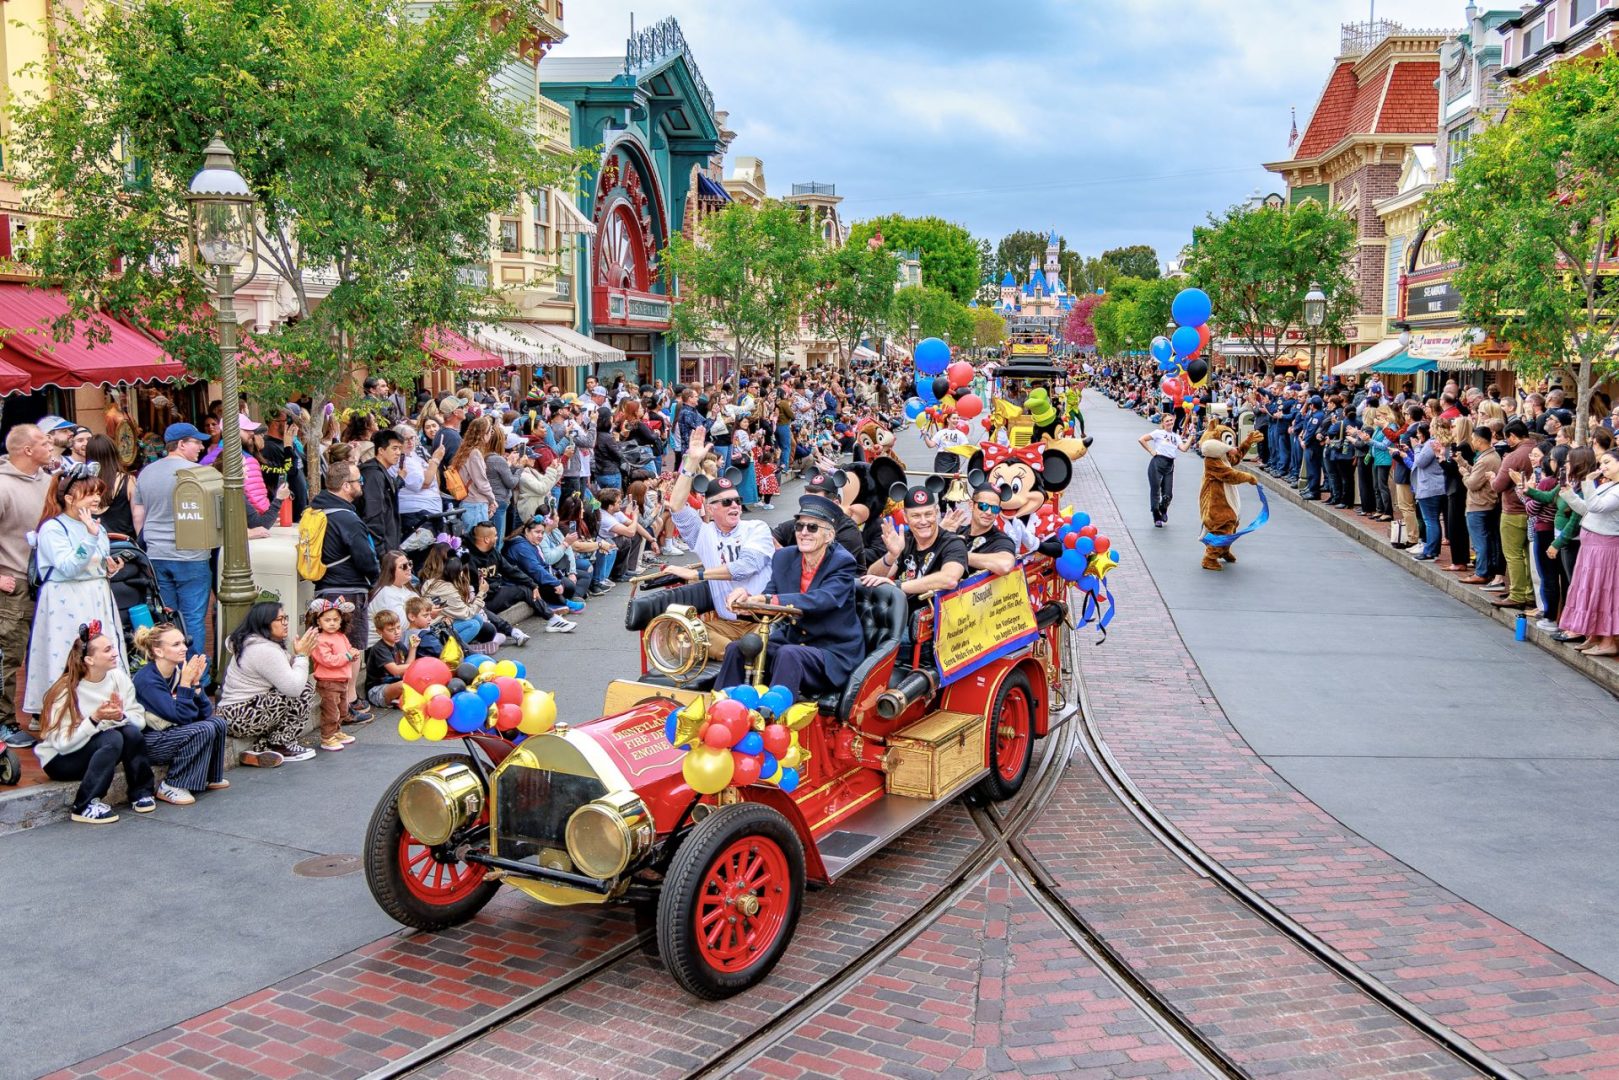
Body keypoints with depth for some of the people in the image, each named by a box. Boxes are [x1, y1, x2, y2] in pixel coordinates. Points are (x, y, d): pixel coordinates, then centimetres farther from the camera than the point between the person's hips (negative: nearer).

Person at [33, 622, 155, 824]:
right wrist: (95, 719, -36)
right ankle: (85, 806, -22)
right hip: (59, 760, -5)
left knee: (132, 732, -25)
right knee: (112, 738, -31)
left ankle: (141, 792, -7)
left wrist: (120, 716, -32)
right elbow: (62, 743, -27)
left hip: (98, 747, 5)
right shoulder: (66, 691, -21)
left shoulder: (118, 677, -8)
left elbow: (140, 719, -12)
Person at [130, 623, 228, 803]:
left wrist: (195, 682, -15)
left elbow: (205, 712, -3)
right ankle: (171, 787, -14)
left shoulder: (179, 670, -1)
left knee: (218, 723, -4)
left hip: (169, 733, 8)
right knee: (204, 730, -23)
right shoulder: (147, 680, -23)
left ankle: (210, 777, 10)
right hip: (146, 744, -8)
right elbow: (180, 716, -27)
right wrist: (185, 682, -26)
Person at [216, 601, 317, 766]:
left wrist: (300, 654, 0)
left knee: (303, 689, 9)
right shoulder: (265, 650, -20)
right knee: (303, 694, -13)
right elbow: (294, 688, -22)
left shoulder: (252, 642, 13)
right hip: (239, 718, -11)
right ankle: (281, 745, 2)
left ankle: (264, 746, 7)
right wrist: (301, 655, -11)